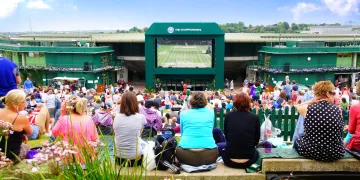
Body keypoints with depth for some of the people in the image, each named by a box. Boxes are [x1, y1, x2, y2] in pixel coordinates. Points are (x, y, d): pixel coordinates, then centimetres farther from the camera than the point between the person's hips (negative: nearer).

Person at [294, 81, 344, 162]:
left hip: (309, 151, -2)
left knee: (297, 140, 33)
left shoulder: (308, 109, -12)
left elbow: (297, 106, 13)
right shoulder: (337, 109, -9)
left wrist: (312, 101, -3)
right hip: (335, 153, 2)